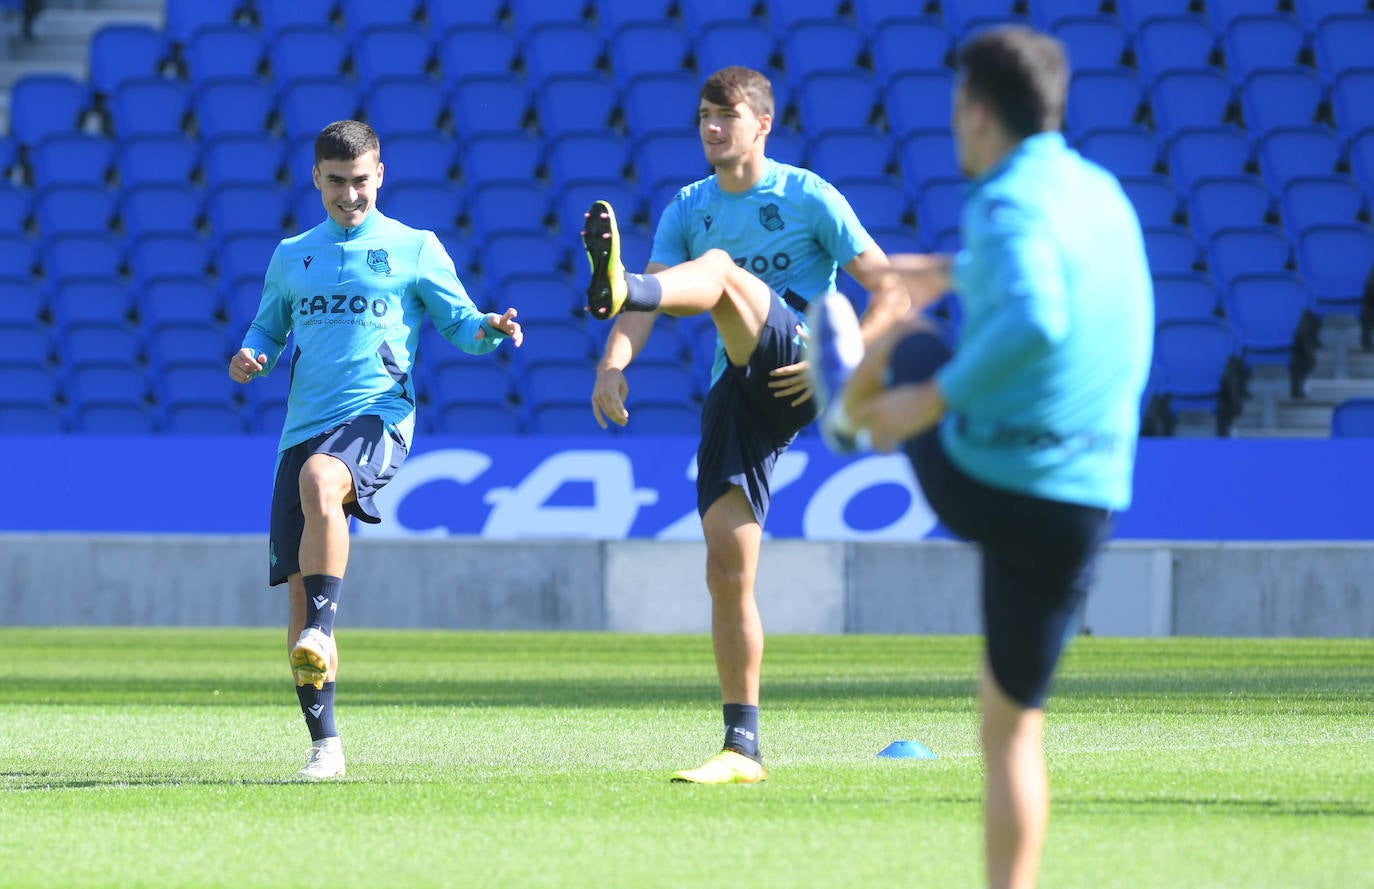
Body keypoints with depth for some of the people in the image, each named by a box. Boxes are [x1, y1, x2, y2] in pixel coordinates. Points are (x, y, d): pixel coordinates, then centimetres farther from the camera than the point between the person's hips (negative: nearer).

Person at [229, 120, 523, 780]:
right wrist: (249, 356, 4)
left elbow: (459, 322, 8)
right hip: (304, 426, 5)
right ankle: (324, 745, 5)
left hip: (378, 414, -5)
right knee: (298, 593, -1)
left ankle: (321, 627, -41)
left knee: (319, 479, -40)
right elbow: (268, 328, 27)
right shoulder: (293, 256, 20)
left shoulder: (414, 248, 9)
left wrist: (489, 330, -14)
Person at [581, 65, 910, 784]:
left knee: (720, 267, -31)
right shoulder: (689, 209, 15)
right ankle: (743, 747, 1)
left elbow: (891, 291, 0)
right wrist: (613, 363, -18)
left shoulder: (806, 196, 2)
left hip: (792, 369, -6)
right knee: (727, 569, -3)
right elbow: (651, 302, 1)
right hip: (735, 394, 6)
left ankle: (615, 287, -66)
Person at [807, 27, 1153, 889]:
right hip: (1087, 503, 5)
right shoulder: (1103, 193, 9)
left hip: (985, 484, -5)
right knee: (1014, 729, 13)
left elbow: (1036, 322, -34)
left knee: (913, 349, 29)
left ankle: (850, 408, 65)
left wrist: (932, 399, -25)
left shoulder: (1007, 202, -15)